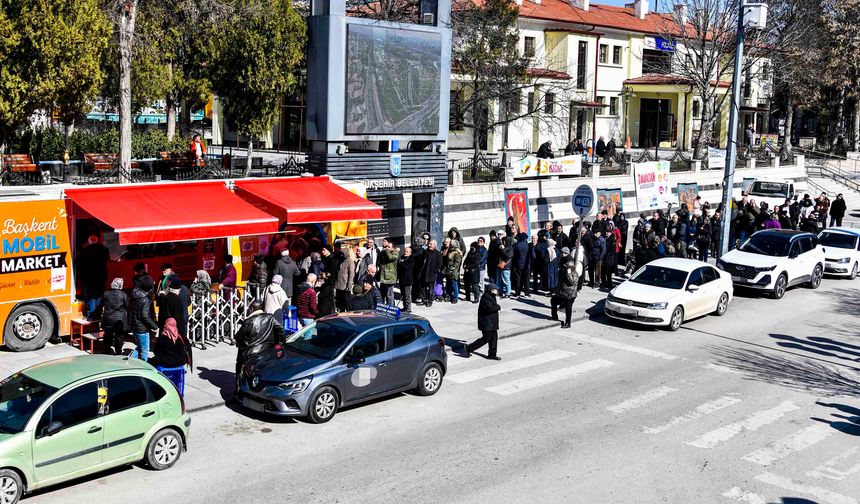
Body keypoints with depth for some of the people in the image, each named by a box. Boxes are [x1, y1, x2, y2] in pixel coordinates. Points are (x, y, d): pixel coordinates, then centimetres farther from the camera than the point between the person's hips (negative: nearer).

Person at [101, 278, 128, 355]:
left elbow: (102, 306, 10)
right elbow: (127, 307, -6)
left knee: (108, 338, 13)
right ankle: (118, 354, 9)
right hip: (120, 320, -3)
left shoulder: (106, 294, 0)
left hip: (108, 320, 3)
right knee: (119, 338, 5)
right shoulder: (123, 295, -10)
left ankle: (106, 354, 21)